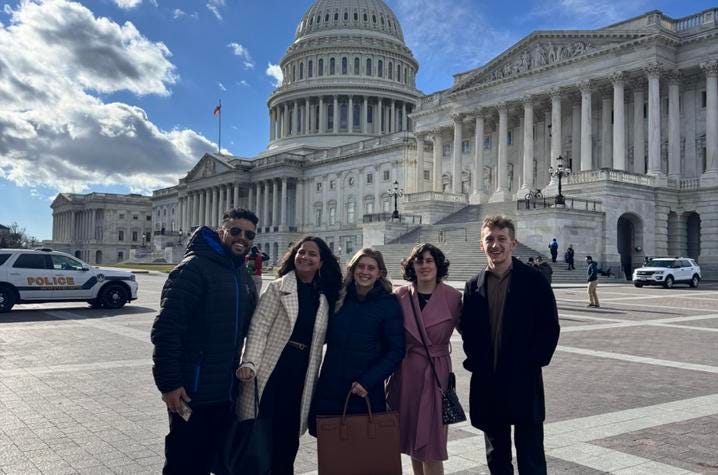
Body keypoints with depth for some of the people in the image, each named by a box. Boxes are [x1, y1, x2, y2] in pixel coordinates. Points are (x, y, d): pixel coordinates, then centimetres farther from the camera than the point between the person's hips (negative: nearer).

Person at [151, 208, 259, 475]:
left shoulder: (244, 277, 12)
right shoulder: (194, 268, -14)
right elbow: (166, 329, -19)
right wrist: (168, 383, -21)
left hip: (226, 393, 7)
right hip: (192, 392, -7)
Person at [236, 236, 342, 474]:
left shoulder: (325, 298, 9)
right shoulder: (278, 288, -2)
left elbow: (318, 341, 12)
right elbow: (259, 327, -9)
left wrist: (312, 378, 5)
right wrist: (250, 363, -21)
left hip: (300, 380, 4)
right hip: (270, 374, -3)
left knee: (288, 441, 11)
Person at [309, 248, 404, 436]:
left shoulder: (389, 304, -2)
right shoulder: (339, 297, 7)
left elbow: (396, 350, -4)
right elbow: (323, 336, 15)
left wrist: (368, 381, -12)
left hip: (366, 392, -3)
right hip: (329, 390, 3)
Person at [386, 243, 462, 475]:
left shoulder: (452, 296, -6)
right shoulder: (401, 296, -1)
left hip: (436, 373, -2)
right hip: (406, 373, 3)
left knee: (431, 441, 0)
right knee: (412, 438, 13)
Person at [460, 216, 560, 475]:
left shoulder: (534, 281, -5)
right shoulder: (473, 286, 5)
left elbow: (550, 327, -5)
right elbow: (467, 329, 11)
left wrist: (534, 361, -10)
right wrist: (474, 361, 0)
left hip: (524, 382, -3)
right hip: (487, 383, 4)